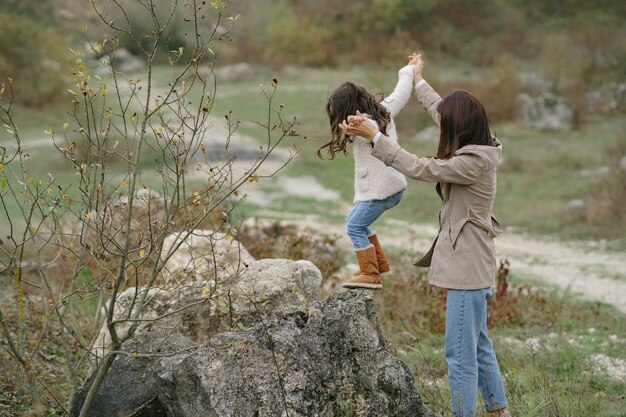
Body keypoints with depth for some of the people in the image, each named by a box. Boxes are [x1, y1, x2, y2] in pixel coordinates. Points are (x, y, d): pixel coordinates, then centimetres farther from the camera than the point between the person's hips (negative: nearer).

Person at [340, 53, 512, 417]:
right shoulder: (479, 150, 7)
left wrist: (373, 135, -22)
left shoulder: (474, 163, -21)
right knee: (479, 346, 21)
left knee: (460, 354, -5)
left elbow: (418, 168, -23)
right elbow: (443, 112, 22)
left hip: (468, 268, -11)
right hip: (471, 265, 11)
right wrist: (418, 80, 36)